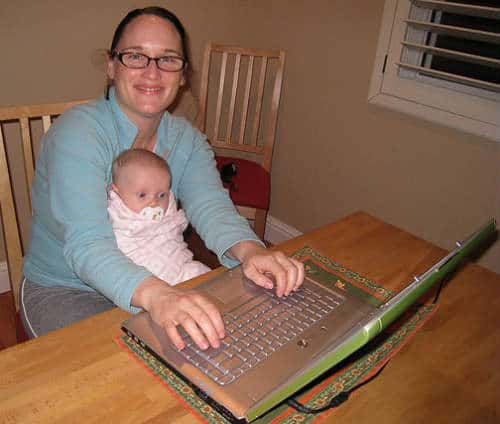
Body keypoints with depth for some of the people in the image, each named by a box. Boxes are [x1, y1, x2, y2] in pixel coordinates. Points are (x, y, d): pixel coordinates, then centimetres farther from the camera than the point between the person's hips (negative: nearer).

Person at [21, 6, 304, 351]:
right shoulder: (77, 132, -22)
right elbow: (87, 245, -35)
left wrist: (250, 250, -42)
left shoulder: (186, 139, -3)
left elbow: (211, 205, -19)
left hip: (160, 281, 5)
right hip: (64, 290, -4)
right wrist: (155, 295, -54)